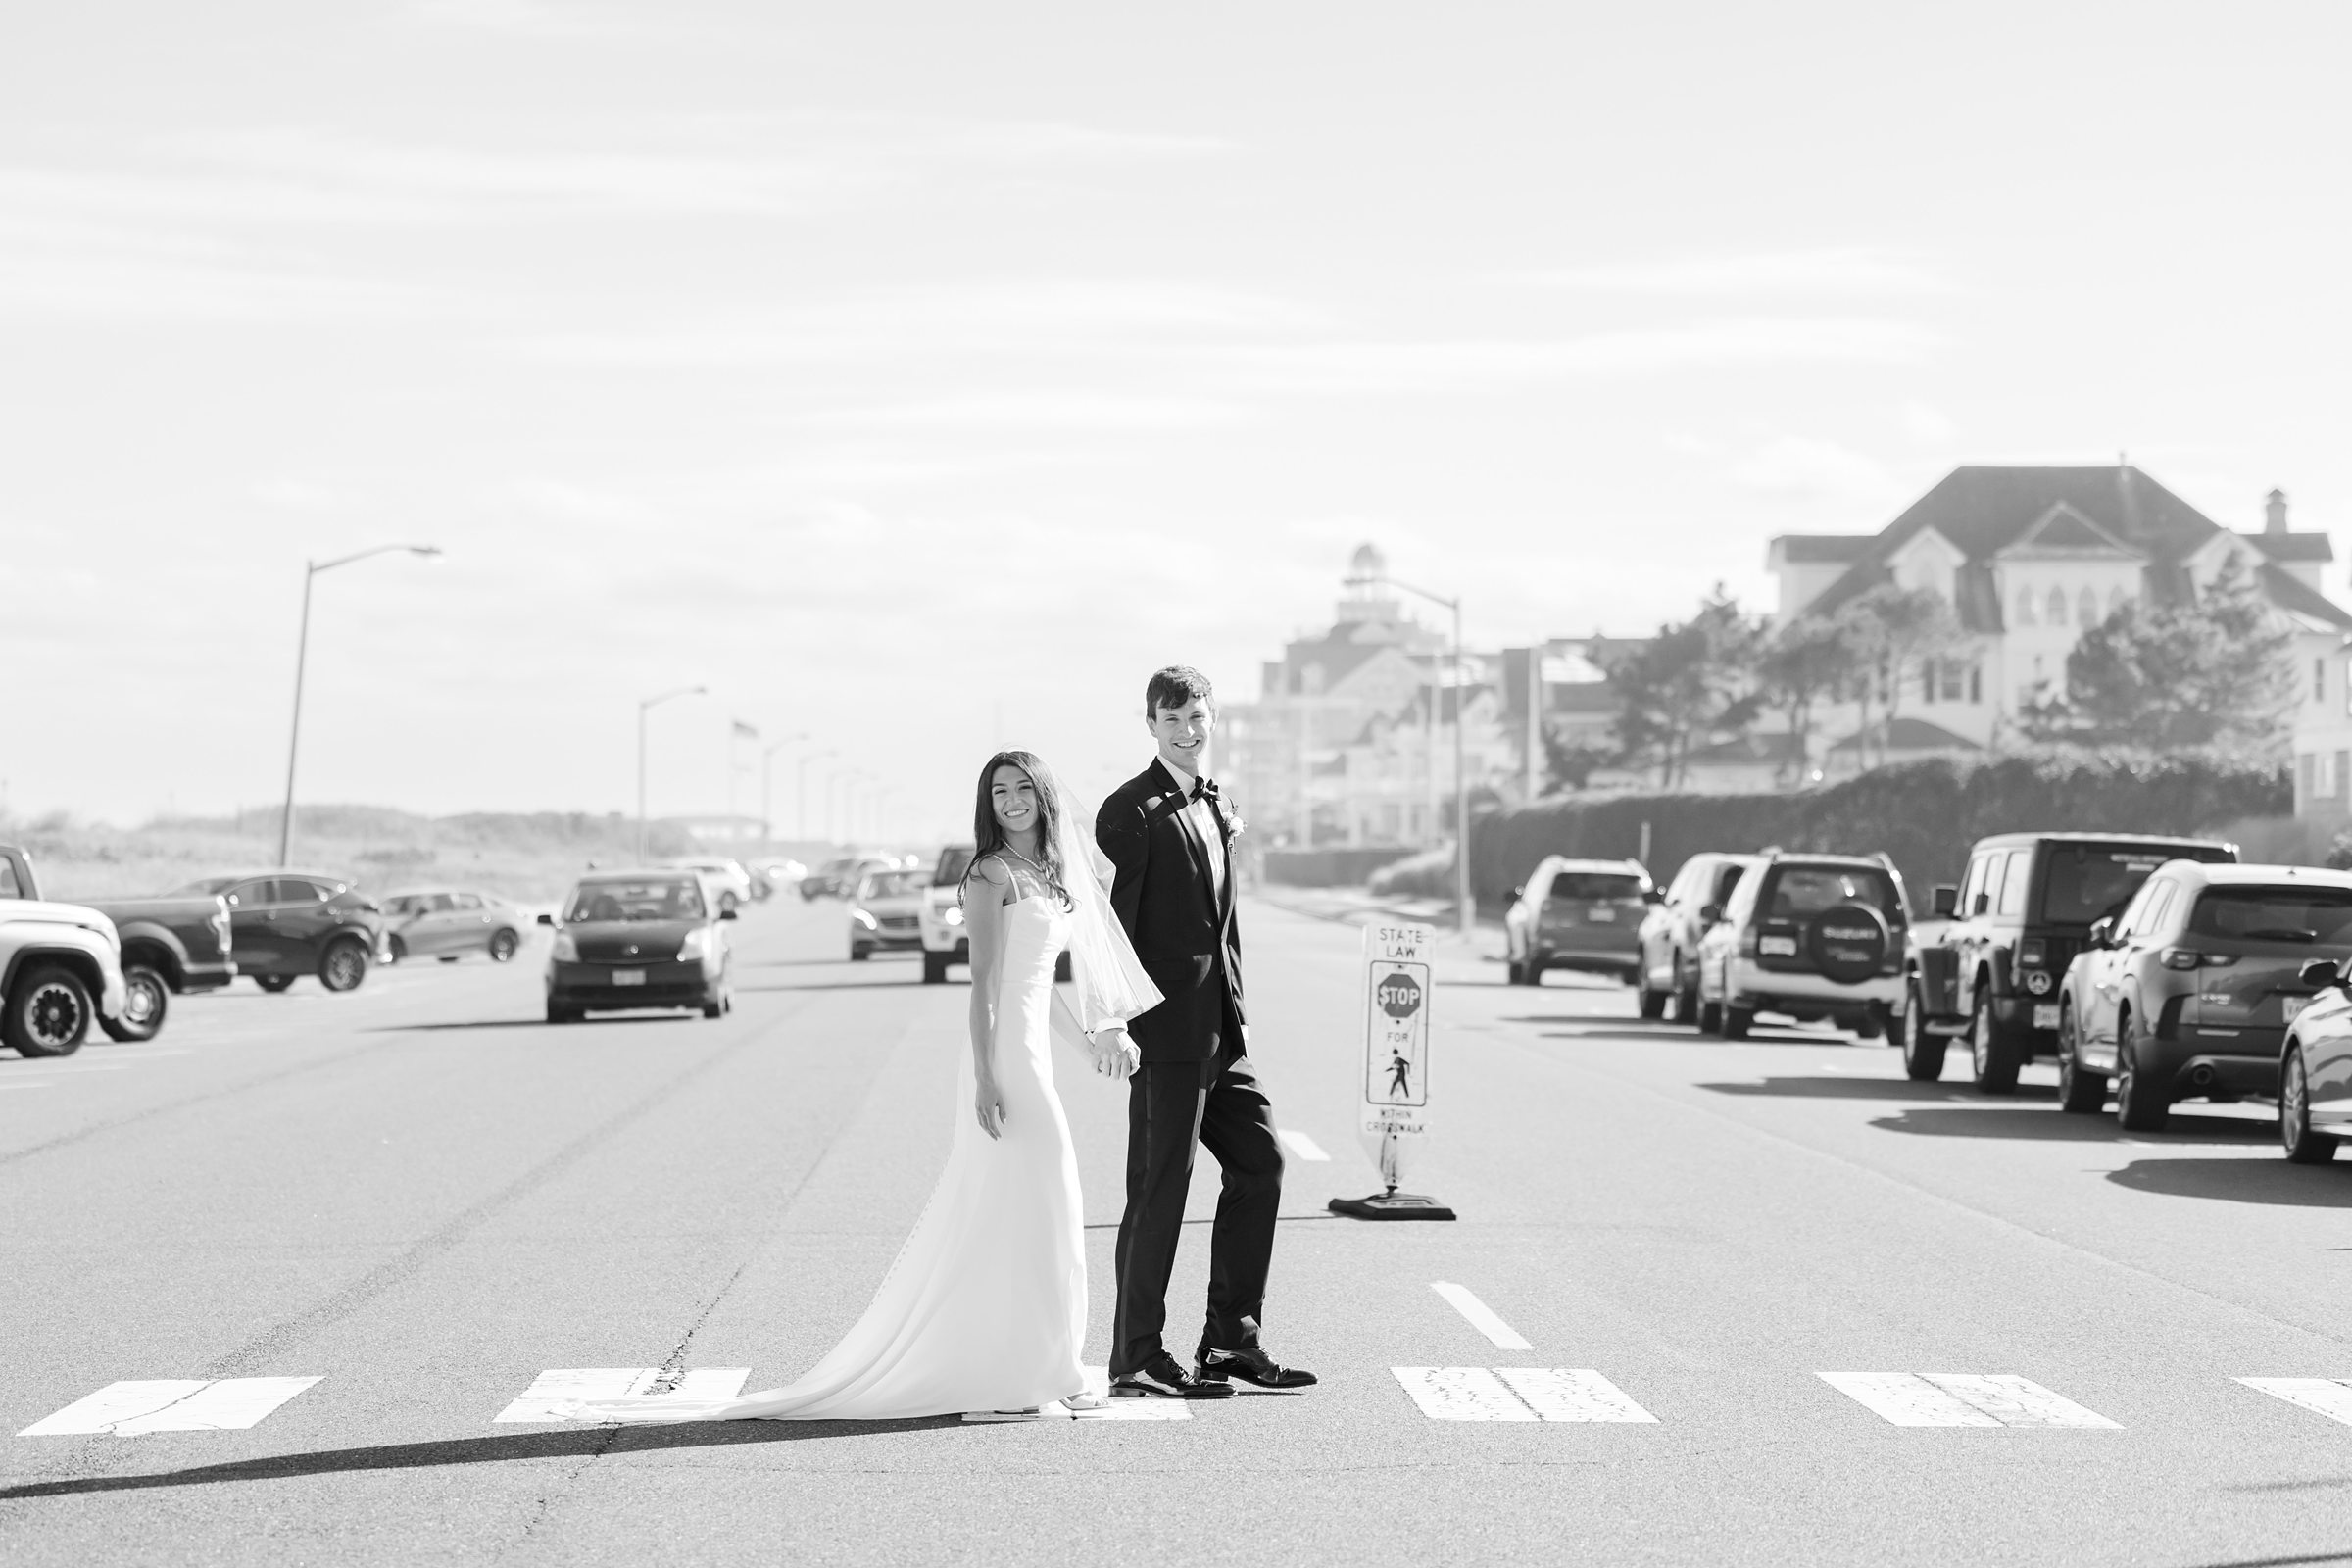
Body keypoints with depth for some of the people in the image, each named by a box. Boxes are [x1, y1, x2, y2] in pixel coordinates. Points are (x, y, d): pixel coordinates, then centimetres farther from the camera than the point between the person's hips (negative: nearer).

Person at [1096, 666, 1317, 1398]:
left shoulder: (1214, 805, 16)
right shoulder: (1131, 811, -11)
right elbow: (1111, 926, -14)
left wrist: (1237, 1009, 18)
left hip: (1220, 1030, 9)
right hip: (1167, 1029, -9)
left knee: (1260, 1163, 13)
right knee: (1159, 1191, -4)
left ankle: (1230, 1340, 22)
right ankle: (1136, 1359, 4)